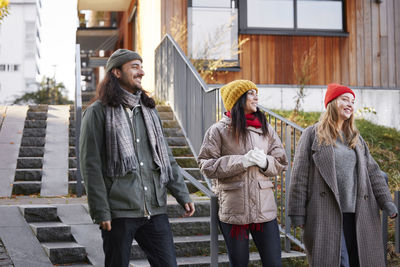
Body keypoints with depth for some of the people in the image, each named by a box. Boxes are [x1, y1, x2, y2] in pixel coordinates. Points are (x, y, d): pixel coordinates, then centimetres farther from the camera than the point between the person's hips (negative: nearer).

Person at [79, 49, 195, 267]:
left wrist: (182, 195, 9)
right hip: (119, 211, -5)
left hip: (154, 210, 5)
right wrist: (100, 211, -13)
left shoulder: (148, 110, 15)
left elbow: (165, 156, 17)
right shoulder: (98, 112, -2)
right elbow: (90, 165, -7)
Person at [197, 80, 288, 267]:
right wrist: (242, 161, -16)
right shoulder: (219, 130, -1)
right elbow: (206, 166, -6)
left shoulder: (265, 128, 12)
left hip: (264, 207, 3)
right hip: (233, 209, -3)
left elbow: (281, 163, 13)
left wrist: (265, 162, -10)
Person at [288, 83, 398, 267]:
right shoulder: (313, 134, 2)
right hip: (325, 215, -5)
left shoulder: (356, 138, 19)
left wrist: (386, 202, 6)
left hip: (357, 215, 5)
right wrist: (297, 214, -7)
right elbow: (300, 176, -2)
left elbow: (373, 172, 18)